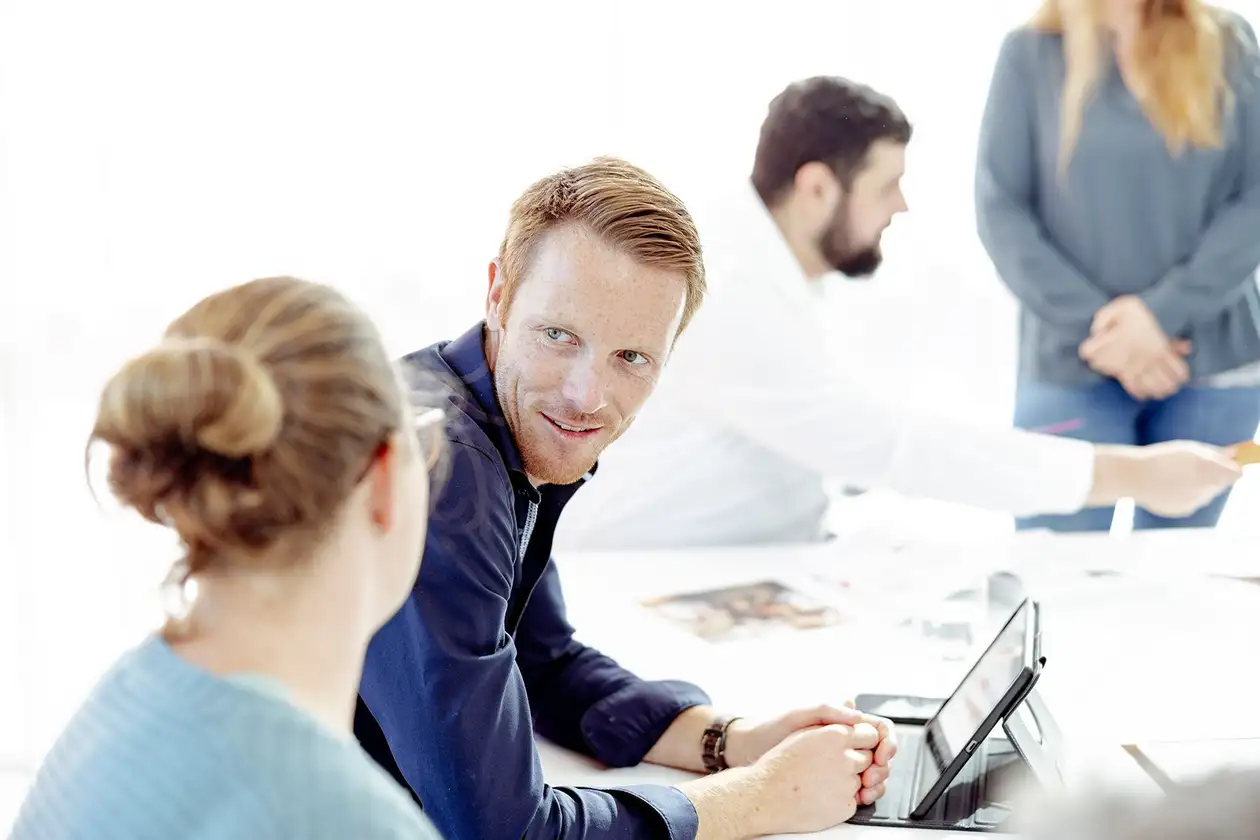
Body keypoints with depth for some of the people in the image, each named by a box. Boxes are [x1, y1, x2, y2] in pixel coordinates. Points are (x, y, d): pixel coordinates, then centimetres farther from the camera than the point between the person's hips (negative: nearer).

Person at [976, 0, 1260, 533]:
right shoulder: (1031, 53, 2)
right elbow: (1000, 211, -3)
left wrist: (1163, 310, -14)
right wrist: (1095, 325, -13)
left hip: (1213, 366, 2)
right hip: (1072, 370, -1)